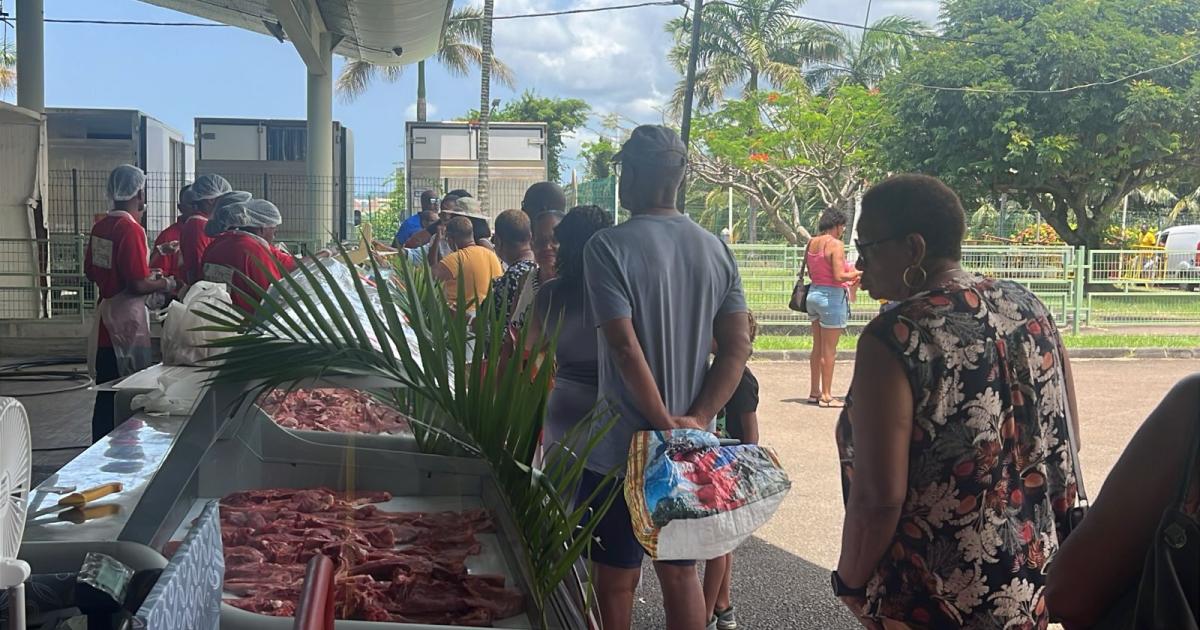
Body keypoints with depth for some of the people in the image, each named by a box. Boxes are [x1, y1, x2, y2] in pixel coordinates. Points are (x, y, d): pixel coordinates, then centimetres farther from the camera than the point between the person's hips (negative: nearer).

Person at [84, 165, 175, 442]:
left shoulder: (100, 227, 8)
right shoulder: (131, 229, -17)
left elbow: (91, 271, 19)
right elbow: (139, 285, -21)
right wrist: (168, 284, -4)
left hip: (105, 318, 8)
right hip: (127, 323, -8)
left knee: (106, 395, 15)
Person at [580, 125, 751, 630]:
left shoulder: (608, 247, -13)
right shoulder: (716, 250, 4)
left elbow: (625, 347, -20)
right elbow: (738, 346, 0)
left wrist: (664, 423, -14)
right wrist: (697, 420, -6)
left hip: (621, 446, -5)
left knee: (617, 578, 9)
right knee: (680, 573, 17)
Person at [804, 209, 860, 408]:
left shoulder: (812, 243, 9)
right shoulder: (835, 244, -15)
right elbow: (839, 276, -22)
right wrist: (856, 273, -3)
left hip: (814, 293, 8)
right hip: (832, 296, -8)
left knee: (817, 348, 15)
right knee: (829, 350, -2)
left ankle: (814, 392, 20)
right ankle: (826, 395, 3)